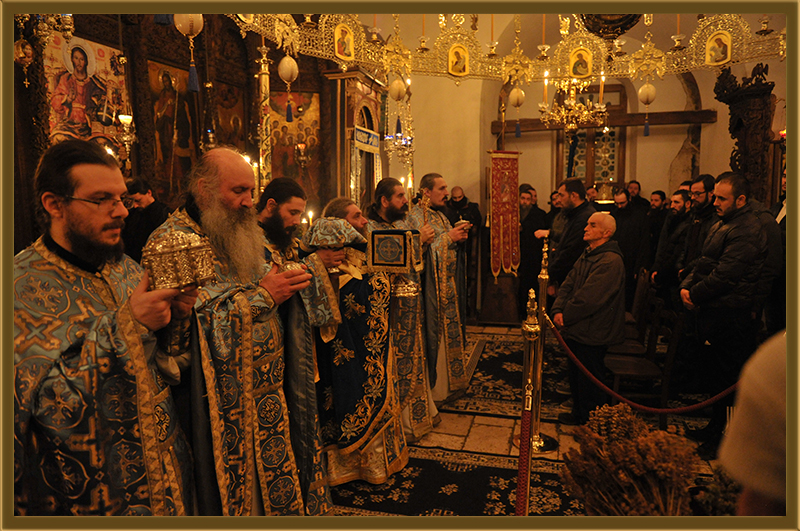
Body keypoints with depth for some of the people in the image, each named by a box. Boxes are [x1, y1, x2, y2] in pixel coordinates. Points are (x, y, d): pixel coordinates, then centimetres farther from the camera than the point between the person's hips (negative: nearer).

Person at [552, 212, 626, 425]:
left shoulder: (610, 261, -21)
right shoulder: (587, 254, 12)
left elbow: (587, 300, -25)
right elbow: (568, 284, 8)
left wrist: (564, 316, -14)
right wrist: (558, 310, -8)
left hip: (592, 334, -9)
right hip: (577, 329, 9)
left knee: (589, 381, 4)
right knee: (576, 374, 20)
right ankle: (579, 413, 37)